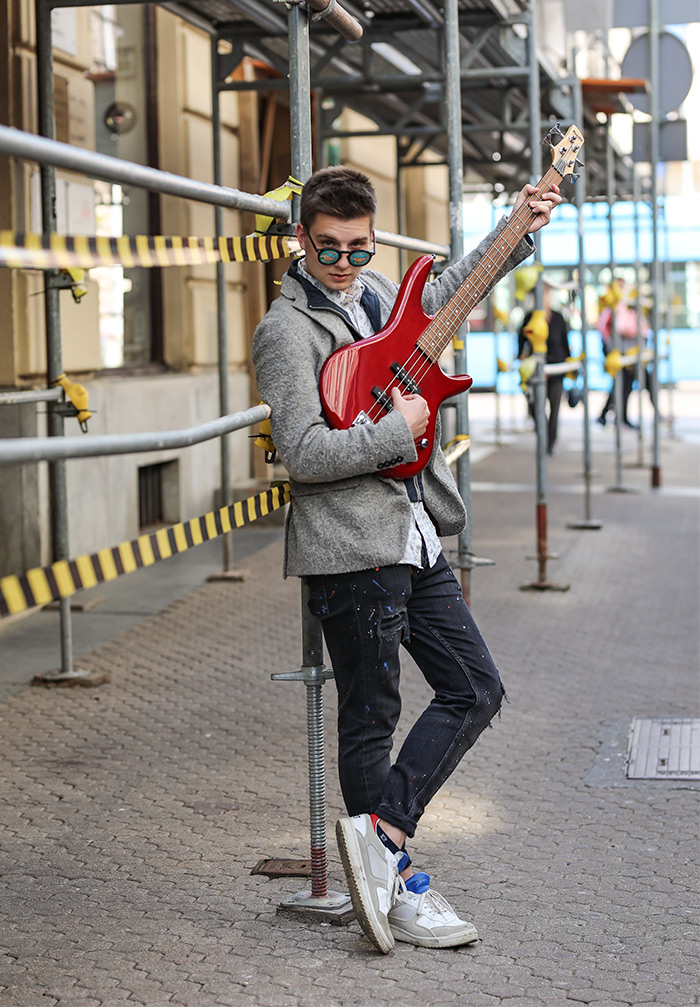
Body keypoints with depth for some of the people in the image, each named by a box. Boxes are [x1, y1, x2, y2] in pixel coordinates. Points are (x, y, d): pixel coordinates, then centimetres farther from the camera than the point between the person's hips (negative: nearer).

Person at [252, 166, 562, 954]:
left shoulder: (375, 292, 12)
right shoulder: (287, 330, -13)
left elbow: (441, 296, 33)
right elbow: (305, 454, -22)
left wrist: (518, 229, 28)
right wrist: (399, 428, -15)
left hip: (415, 536, 9)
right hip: (352, 550, -9)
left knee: (475, 690, 8)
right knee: (371, 719, 0)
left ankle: (380, 832, 8)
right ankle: (397, 885, 8)